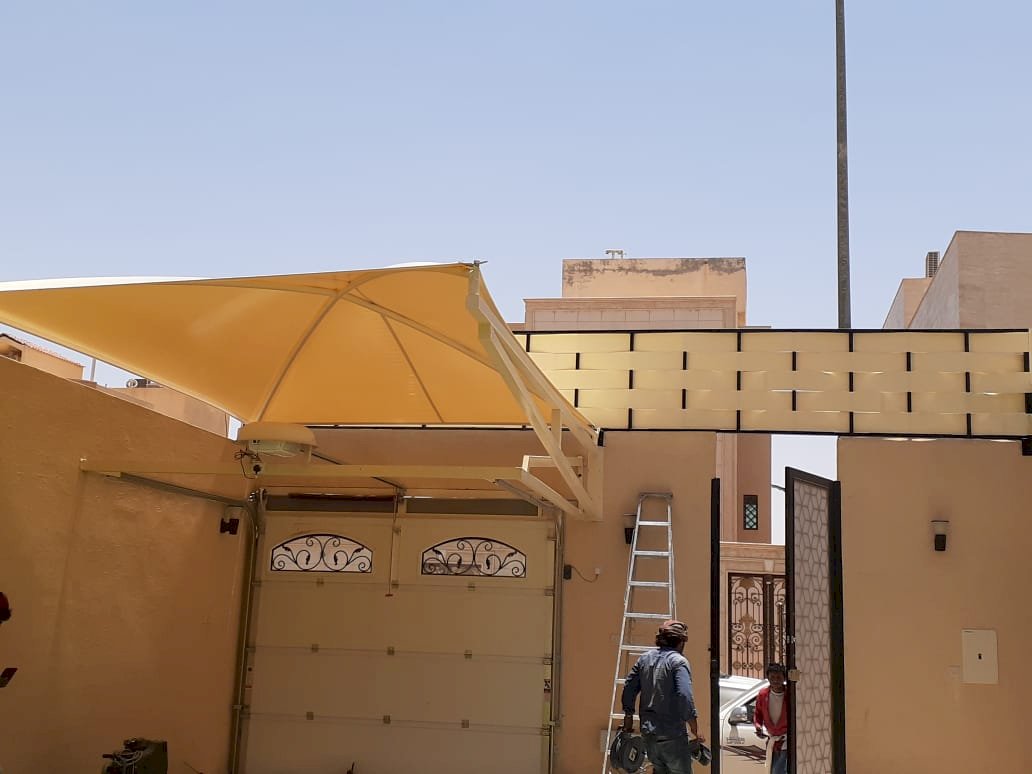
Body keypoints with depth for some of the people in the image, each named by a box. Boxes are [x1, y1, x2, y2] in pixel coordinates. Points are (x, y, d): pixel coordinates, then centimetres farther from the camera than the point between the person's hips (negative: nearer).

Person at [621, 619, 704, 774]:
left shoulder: (644, 659, 9)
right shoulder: (678, 661, -11)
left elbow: (628, 689, 11)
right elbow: (685, 697, -20)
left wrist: (628, 717, 21)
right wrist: (695, 730, -12)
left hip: (648, 733, 6)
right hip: (672, 735, -6)